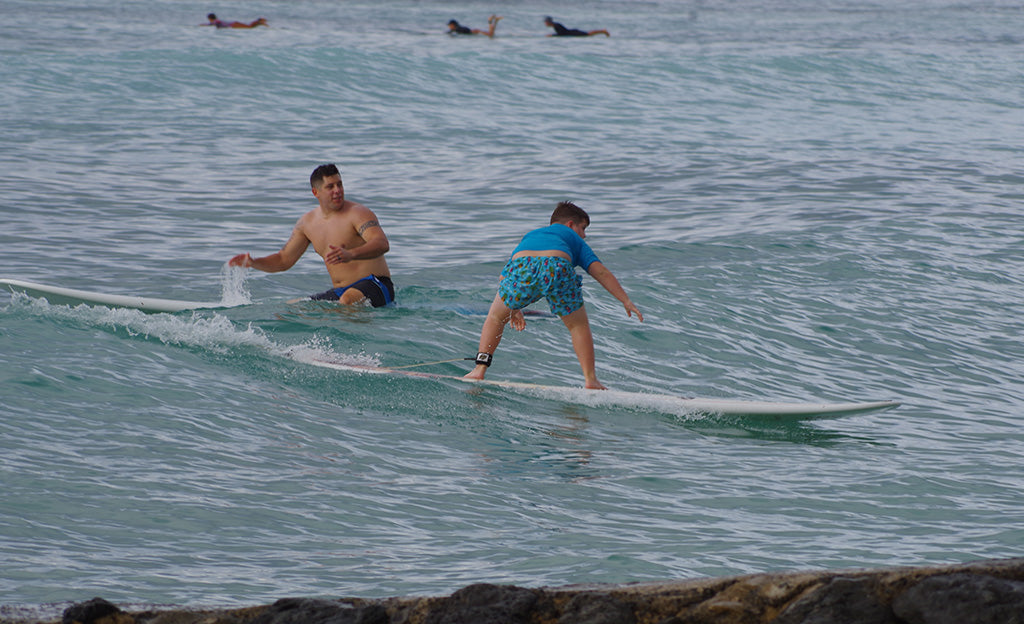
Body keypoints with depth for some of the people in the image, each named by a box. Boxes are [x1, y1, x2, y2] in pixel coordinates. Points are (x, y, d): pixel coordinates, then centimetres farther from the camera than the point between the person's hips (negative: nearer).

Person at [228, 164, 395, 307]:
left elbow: (382, 244, -29)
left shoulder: (357, 213, -11)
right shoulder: (307, 222, 11)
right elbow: (284, 260, 19)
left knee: (348, 300, -40)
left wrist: (351, 254, -48)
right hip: (338, 292, 8)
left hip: (374, 286, -8)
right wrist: (253, 263, 0)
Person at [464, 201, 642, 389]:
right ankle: (590, 379, 12)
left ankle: (480, 369, 14)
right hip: (558, 267, -2)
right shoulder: (574, 240, 37)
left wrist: (512, 307, 48)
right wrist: (626, 301, 23)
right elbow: (601, 272, 24)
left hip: (521, 266, 2)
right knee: (578, 326, 21)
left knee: (496, 317, 26)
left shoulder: (530, 235, 45)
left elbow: (506, 274, 41)